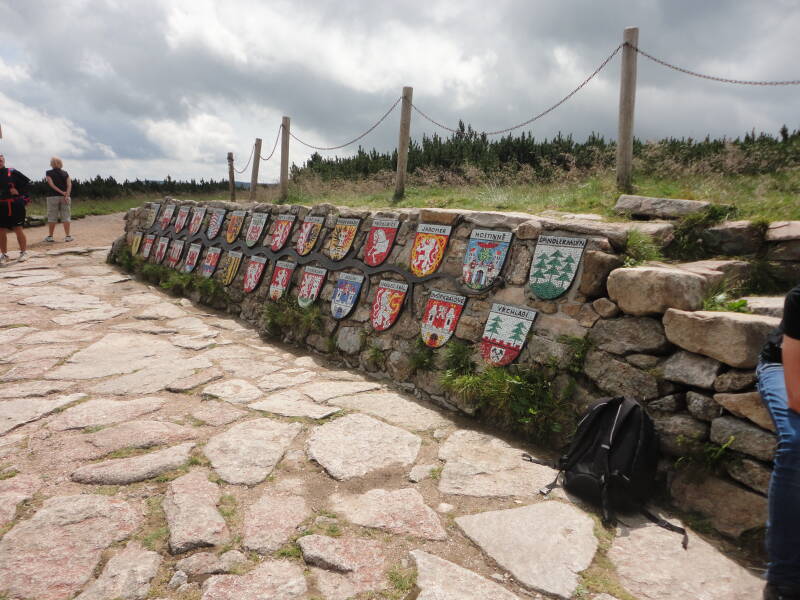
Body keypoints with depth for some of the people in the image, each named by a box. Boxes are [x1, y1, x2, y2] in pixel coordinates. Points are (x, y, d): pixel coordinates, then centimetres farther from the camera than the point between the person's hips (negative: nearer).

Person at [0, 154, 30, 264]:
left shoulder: (12, 172, -1)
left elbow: (27, 182, 1)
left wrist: (19, 191, -10)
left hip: (15, 205, -3)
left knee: (18, 229, 1)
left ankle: (23, 252, 14)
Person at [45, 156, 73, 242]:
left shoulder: (49, 173, 0)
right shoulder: (65, 173, 6)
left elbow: (51, 184, -11)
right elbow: (69, 185, -5)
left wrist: (61, 192, -14)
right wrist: (66, 194, -14)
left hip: (53, 197, -1)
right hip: (65, 197, 1)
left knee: (52, 217, 4)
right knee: (65, 216, 2)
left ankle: (50, 236, 7)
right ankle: (67, 236, -1)